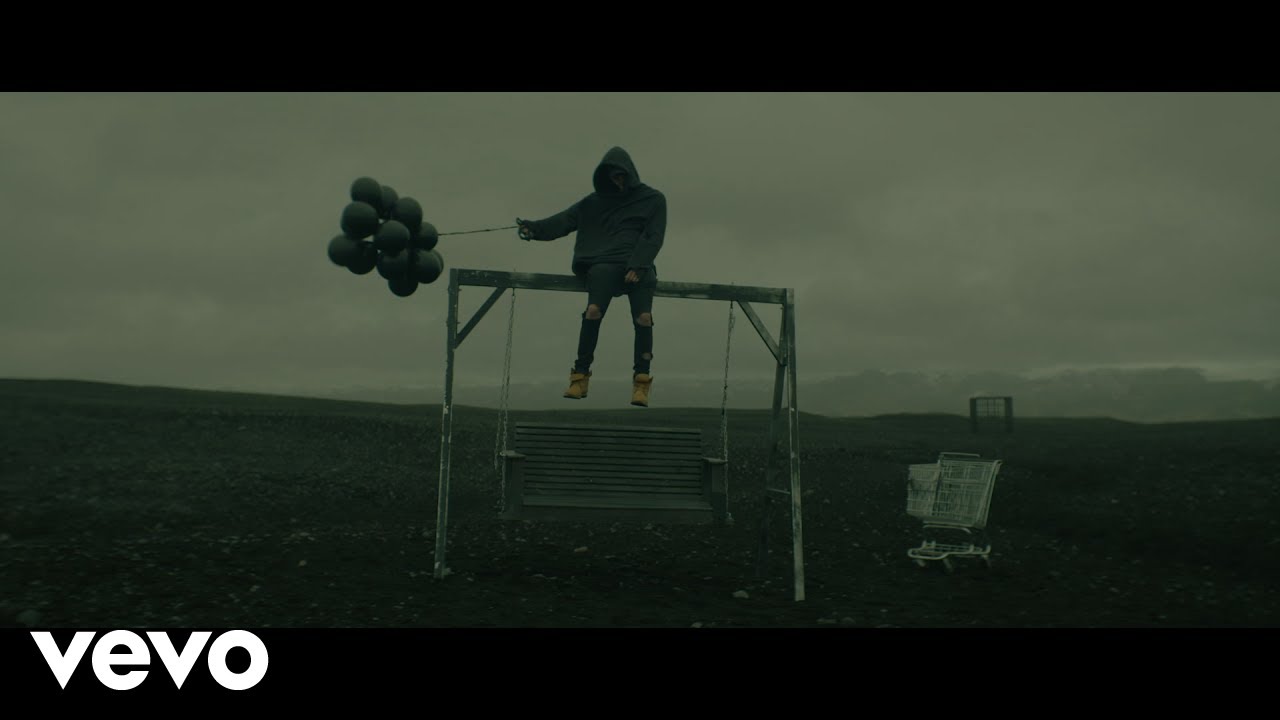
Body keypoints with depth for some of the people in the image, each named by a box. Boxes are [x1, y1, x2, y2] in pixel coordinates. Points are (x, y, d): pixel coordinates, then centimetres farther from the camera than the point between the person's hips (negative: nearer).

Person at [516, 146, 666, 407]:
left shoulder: (653, 200, 14)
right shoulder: (596, 202, 18)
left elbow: (653, 238, 4)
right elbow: (565, 220, 8)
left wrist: (637, 266, -11)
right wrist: (536, 228, -8)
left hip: (639, 268, -1)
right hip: (604, 263, 1)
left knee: (643, 317, -23)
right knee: (594, 310, -24)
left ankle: (642, 381, -17)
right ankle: (580, 376, -22)